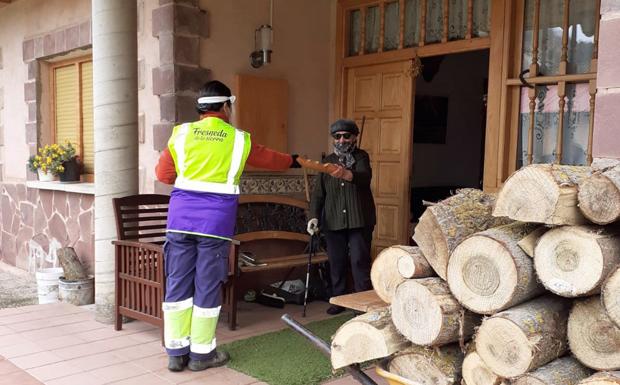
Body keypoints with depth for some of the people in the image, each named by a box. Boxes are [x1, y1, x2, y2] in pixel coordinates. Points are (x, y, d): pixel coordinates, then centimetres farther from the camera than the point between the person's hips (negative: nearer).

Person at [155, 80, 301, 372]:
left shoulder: (181, 133, 5)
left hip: (181, 217, 2)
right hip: (215, 220, -2)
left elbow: (163, 174, 9)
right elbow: (269, 158, 21)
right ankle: (201, 353, 15)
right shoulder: (239, 139, 4)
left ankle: (177, 352, 15)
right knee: (207, 286, 5)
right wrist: (292, 161, 41)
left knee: (177, 284, 8)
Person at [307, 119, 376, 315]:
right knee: (337, 262, 7)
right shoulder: (328, 161, 11)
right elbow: (318, 192, 9)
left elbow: (365, 176, -22)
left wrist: (346, 174, -42)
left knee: (360, 261, -4)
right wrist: (314, 216, -3)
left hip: (359, 220, -3)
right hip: (333, 221, 3)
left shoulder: (361, 157, 1)